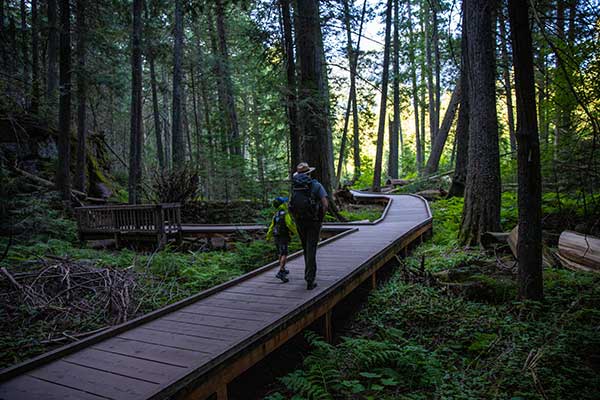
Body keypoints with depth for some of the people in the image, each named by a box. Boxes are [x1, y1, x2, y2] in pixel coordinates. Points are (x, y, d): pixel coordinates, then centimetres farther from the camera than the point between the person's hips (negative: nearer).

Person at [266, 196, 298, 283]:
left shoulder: (276, 214, 10)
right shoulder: (286, 213, -13)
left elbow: (272, 226, 14)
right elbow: (290, 224, -22)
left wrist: (268, 237, 21)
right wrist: (296, 232, -7)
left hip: (276, 237, 8)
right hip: (283, 237, -8)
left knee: (281, 254, 22)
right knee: (284, 255, -13)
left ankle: (283, 270, 35)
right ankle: (280, 273, -26)